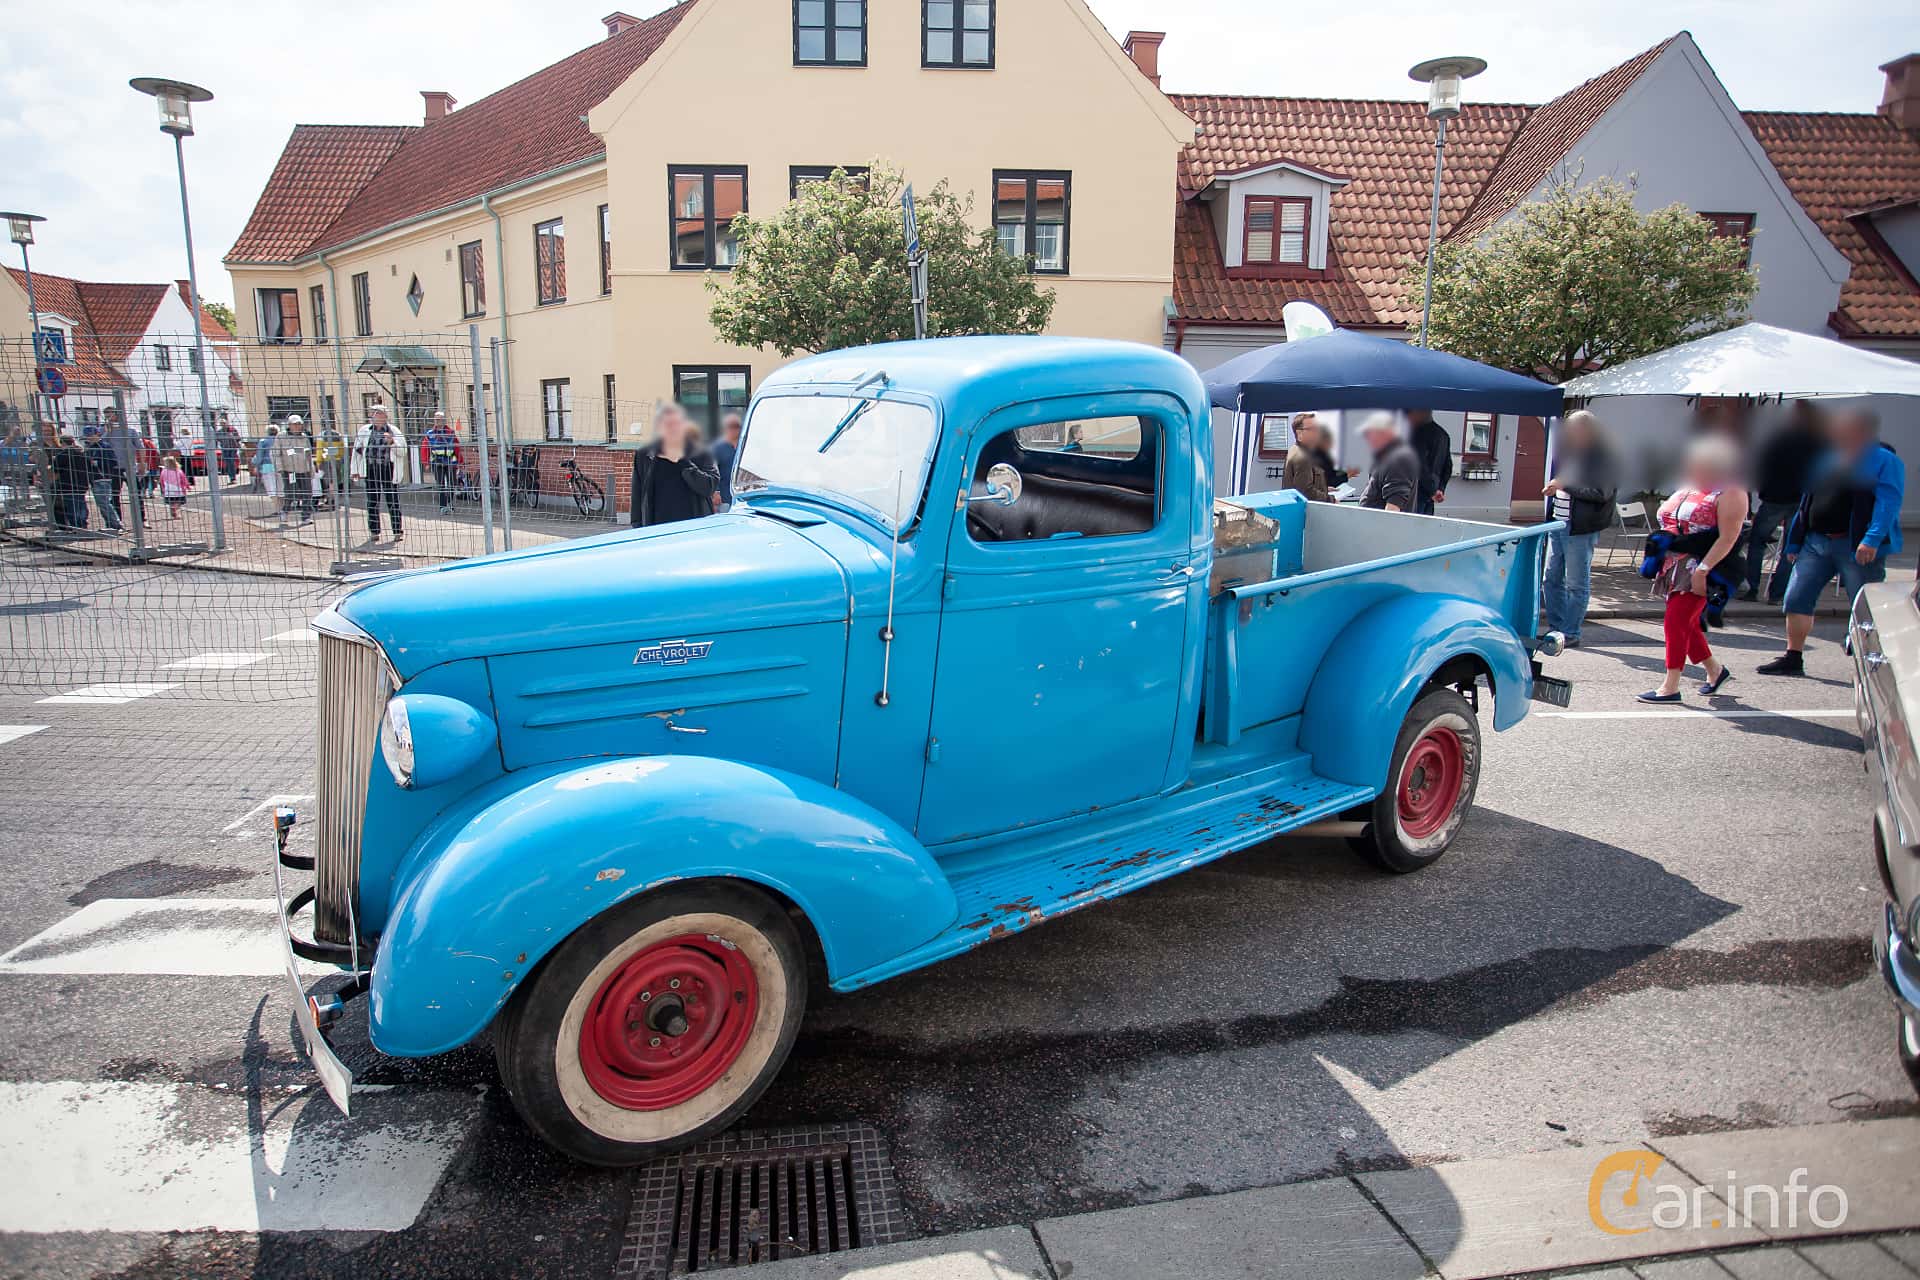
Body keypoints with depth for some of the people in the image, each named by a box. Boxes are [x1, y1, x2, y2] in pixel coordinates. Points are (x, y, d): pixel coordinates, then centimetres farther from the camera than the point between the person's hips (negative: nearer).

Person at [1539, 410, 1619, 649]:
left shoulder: (1603, 458, -8)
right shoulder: (1567, 452, 15)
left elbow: (1602, 492, -18)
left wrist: (1565, 484, -21)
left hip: (1581, 529, -8)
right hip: (1558, 524, 8)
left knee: (1576, 583, 0)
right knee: (1552, 579, 10)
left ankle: (1571, 634, 6)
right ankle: (1555, 628, 20)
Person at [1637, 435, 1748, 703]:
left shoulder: (1730, 494, -9)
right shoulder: (1687, 490, 16)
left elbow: (1727, 538, -17)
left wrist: (1703, 569, -25)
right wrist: (1657, 554, 13)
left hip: (1701, 572, -8)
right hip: (1676, 569, 8)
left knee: (1676, 621, -12)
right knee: (1687, 623, 14)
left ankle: (1670, 687, -6)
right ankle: (1715, 670, 34)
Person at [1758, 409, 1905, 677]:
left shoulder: (1883, 460, -3)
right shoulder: (1824, 460, 17)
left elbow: (1889, 501, -15)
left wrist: (1872, 540, -27)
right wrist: (1793, 543, 15)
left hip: (1858, 547, -6)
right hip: (1815, 542, 7)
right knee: (1796, 600, 3)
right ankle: (1793, 659, 12)